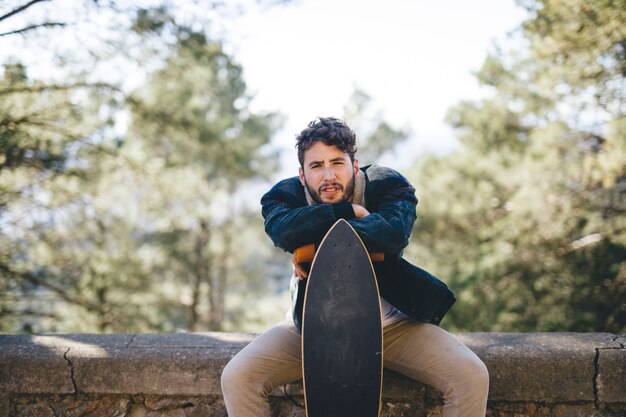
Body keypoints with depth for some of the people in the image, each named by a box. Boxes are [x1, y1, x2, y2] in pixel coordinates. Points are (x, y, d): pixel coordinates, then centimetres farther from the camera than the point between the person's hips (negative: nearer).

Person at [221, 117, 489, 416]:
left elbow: (394, 233, -31)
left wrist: (315, 238, -25)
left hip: (392, 323, 0)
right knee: (236, 378, -19)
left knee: (472, 377, -18)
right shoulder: (286, 195, -6)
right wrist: (349, 211, -25)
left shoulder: (387, 185, -8)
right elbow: (281, 230, -31)